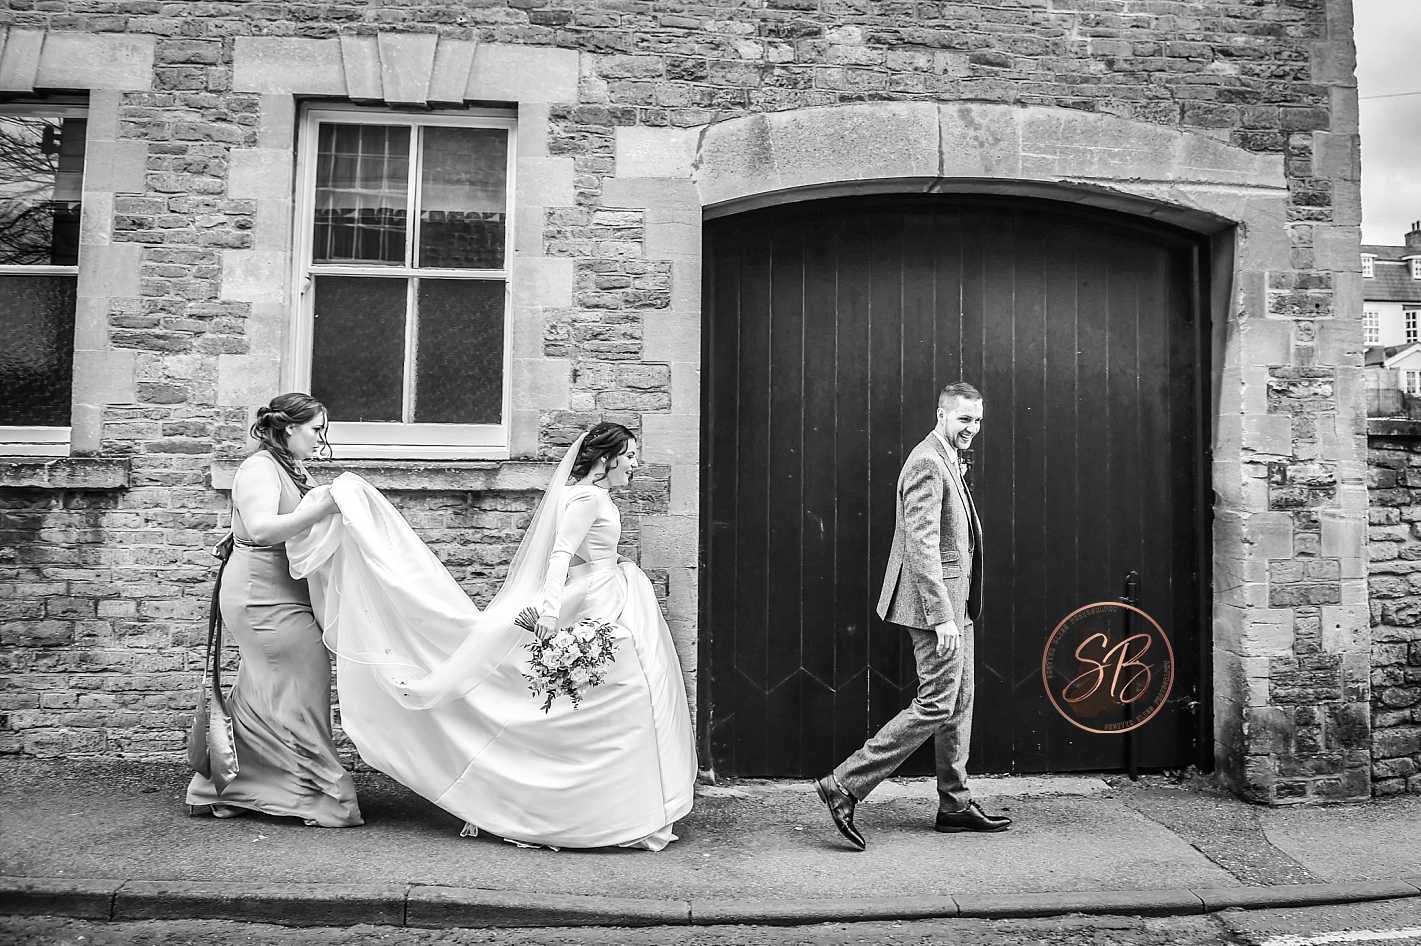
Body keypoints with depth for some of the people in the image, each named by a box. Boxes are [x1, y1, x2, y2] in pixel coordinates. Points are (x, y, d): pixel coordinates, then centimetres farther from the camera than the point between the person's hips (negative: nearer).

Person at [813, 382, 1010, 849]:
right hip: (937, 604, -10)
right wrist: (941, 616, -26)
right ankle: (844, 786, -5)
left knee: (959, 702, 14)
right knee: (936, 705, -9)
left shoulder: (947, 462, 17)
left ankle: (955, 805, 24)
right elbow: (921, 545, -23)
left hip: (956, 603, 10)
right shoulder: (927, 463, -16)